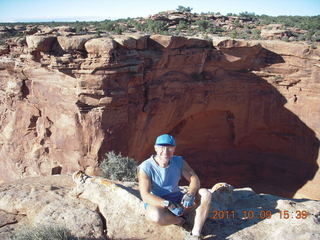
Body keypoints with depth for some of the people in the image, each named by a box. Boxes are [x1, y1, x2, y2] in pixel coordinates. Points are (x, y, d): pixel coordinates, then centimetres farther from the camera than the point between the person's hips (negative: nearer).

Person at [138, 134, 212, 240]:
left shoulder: (179, 162, -3)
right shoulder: (145, 168, -18)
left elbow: (194, 179, -5)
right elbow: (145, 196, -25)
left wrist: (190, 194, -27)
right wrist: (168, 204, -35)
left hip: (178, 200, 4)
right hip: (158, 204, -4)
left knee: (206, 194, -16)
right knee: (156, 216, -40)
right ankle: (179, 220, -5)